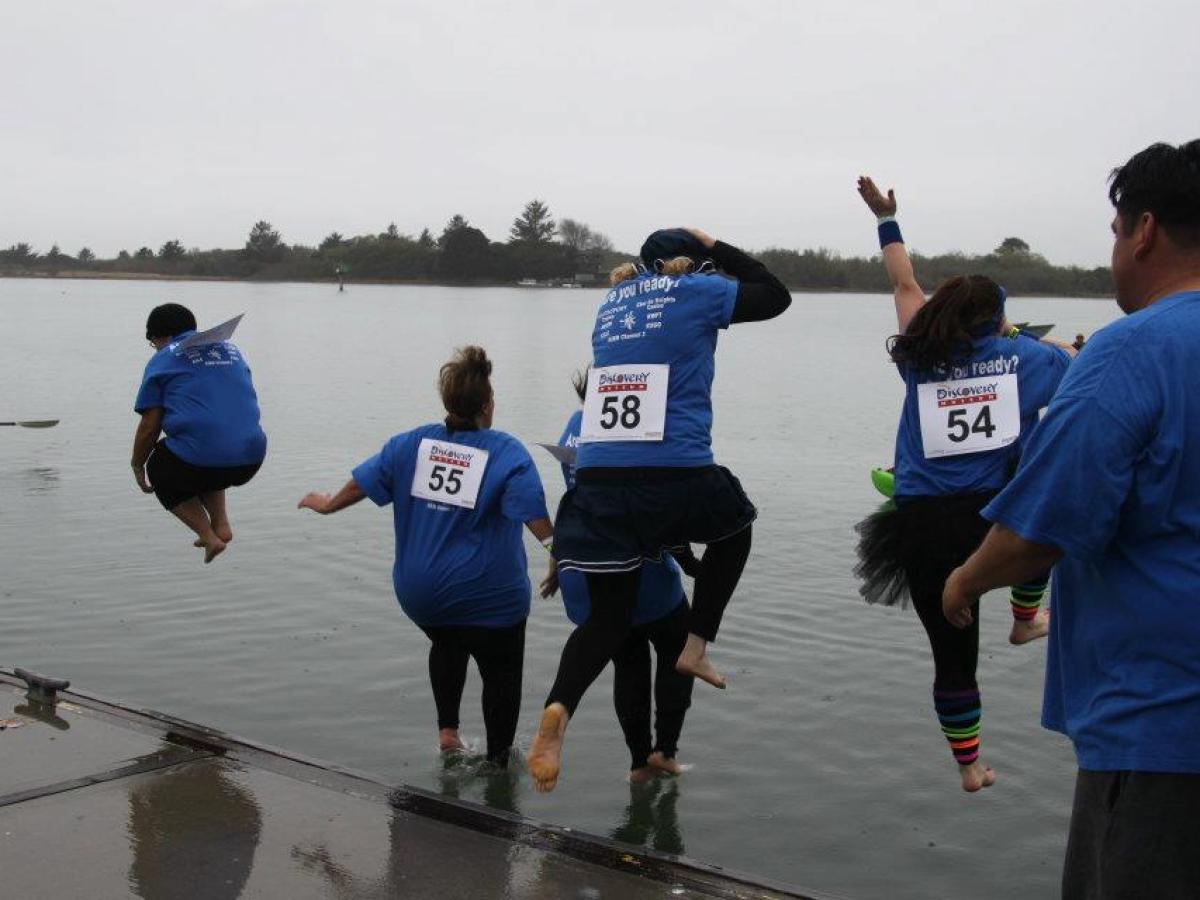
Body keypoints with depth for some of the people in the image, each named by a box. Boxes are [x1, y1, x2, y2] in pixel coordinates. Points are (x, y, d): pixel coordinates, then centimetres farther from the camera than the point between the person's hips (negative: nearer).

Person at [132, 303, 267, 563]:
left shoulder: (161, 361, 6)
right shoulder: (231, 348, 21)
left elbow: (149, 427, 4)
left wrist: (137, 466, 21)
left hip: (198, 461, -6)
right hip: (250, 460, 6)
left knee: (160, 473, 25)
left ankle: (209, 537, 9)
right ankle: (221, 523, 18)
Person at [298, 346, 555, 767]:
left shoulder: (412, 443, 0)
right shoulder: (507, 453, -13)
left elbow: (361, 483, 11)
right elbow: (538, 519, -22)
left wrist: (327, 504, 28)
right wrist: (558, 563, -14)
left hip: (420, 595, 5)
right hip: (488, 598, -5)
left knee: (448, 644, 34)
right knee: (501, 673, 15)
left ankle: (447, 731, 32)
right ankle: (498, 764, 21)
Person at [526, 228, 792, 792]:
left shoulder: (612, 303, 21)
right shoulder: (695, 292, 6)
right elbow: (776, 296, 19)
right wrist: (715, 247, 25)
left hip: (597, 477, 5)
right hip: (674, 476, -4)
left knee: (608, 618, 11)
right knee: (733, 529, 30)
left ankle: (558, 709, -16)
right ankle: (695, 646, 20)